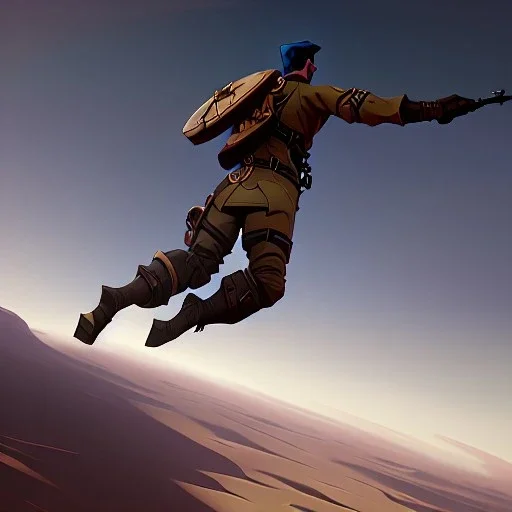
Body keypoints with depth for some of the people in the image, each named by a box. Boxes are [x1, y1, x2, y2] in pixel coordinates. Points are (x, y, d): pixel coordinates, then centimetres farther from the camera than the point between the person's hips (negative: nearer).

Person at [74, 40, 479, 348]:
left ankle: (118, 299, -18)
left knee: (196, 262, 0)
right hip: (274, 188, -6)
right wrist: (434, 109, -1)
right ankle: (195, 314, -27)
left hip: (234, 181, 6)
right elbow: (365, 106, -2)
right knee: (267, 282, -5)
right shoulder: (312, 94, 8)